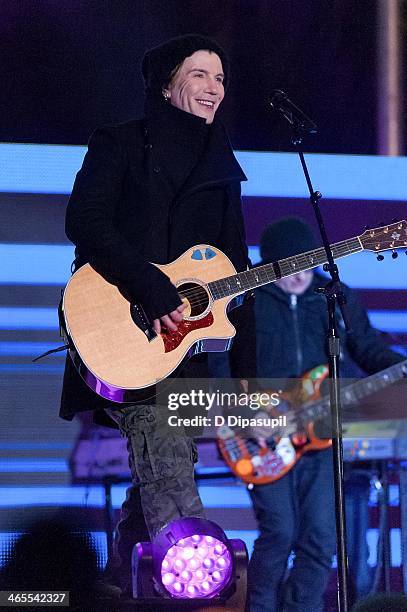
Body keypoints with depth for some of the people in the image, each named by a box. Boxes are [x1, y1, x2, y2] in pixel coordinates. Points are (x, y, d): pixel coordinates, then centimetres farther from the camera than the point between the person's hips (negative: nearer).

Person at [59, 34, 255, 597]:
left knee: (156, 484, 2)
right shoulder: (121, 145, 2)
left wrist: (245, 371, 11)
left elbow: (237, 275, 18)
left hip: (186, 344, 6)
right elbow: (85, 222, -14)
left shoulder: (221, 170, 18)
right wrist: (153, 290, -23)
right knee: (168, 464, -22)